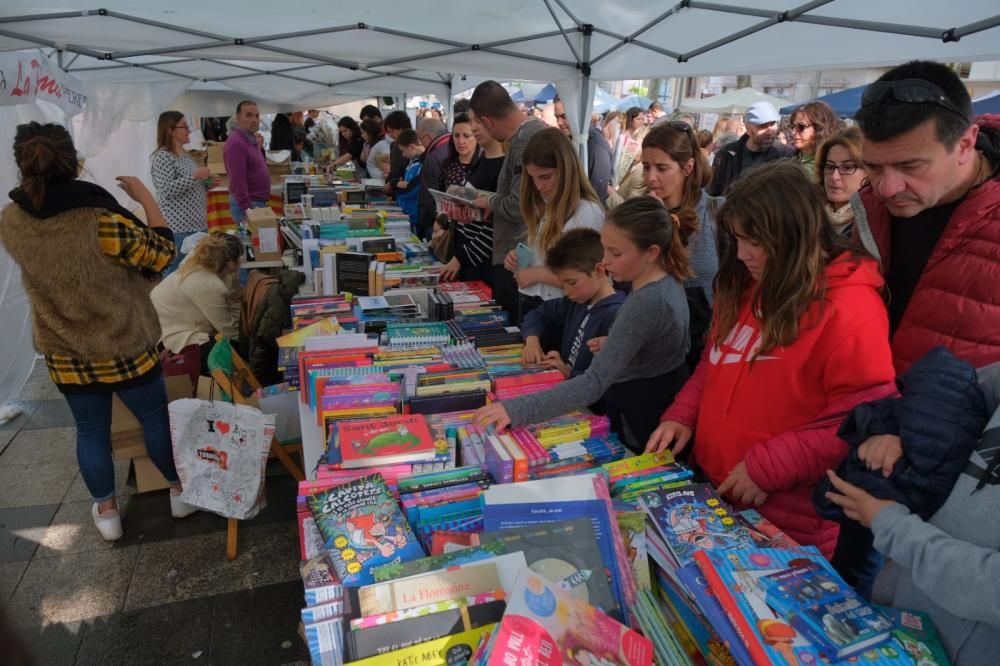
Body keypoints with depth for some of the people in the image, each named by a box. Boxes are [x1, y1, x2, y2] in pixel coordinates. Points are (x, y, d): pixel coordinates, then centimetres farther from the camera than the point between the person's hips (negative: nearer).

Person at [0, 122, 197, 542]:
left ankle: (106, 513, 37)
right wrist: (145, 198, -6)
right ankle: (180, 490, 36)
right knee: (156, 418, 18)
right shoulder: (102, 220, -28)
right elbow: (163, 253, -14)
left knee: (91, 431, 20)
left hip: (64, 355, 4)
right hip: (125, 348, -4)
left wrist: (37, 187, 12)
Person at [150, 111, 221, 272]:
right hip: (178, 227, -9)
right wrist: (194, 175, -20)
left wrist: (208, 184, 9)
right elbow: (168, 190, -20)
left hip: (196, 223, 9)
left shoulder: (185, 155, 16)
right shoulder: (162, 157, -11)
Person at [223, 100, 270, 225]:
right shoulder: (236, 143, -18)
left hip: (259, 202, 10)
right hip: (247, 205, -10)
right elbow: (238, 181, -23)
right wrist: (247, 210, -26)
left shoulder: (251, 140, 13)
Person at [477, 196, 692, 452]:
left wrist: (516, 410, -42)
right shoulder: (669, 282, -1)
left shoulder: (646, 303, -31)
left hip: (640, 430, -9)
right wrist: (615, 345, 2)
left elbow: (595, 383, -37)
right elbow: (681, 343, 15)